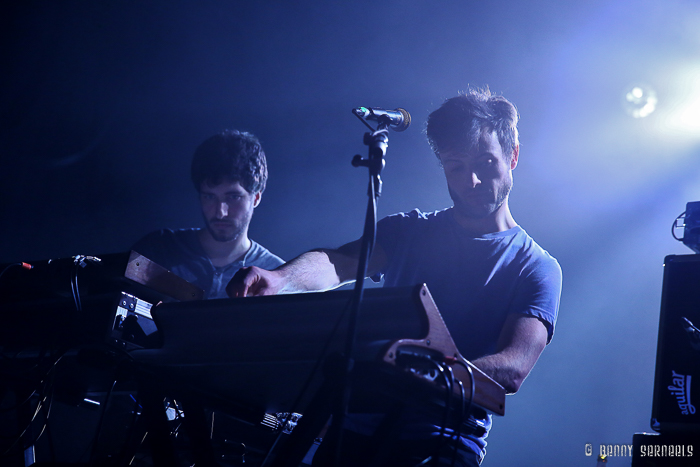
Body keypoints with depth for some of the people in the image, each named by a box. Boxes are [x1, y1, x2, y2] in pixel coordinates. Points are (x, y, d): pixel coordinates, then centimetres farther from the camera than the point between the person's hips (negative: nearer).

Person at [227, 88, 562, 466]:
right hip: (358, 430, 4)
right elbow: (339, 263, -7)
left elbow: (513, 368, -14)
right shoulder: (408, 230, 13)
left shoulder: (537, 268, 3)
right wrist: (281, 277, -31)